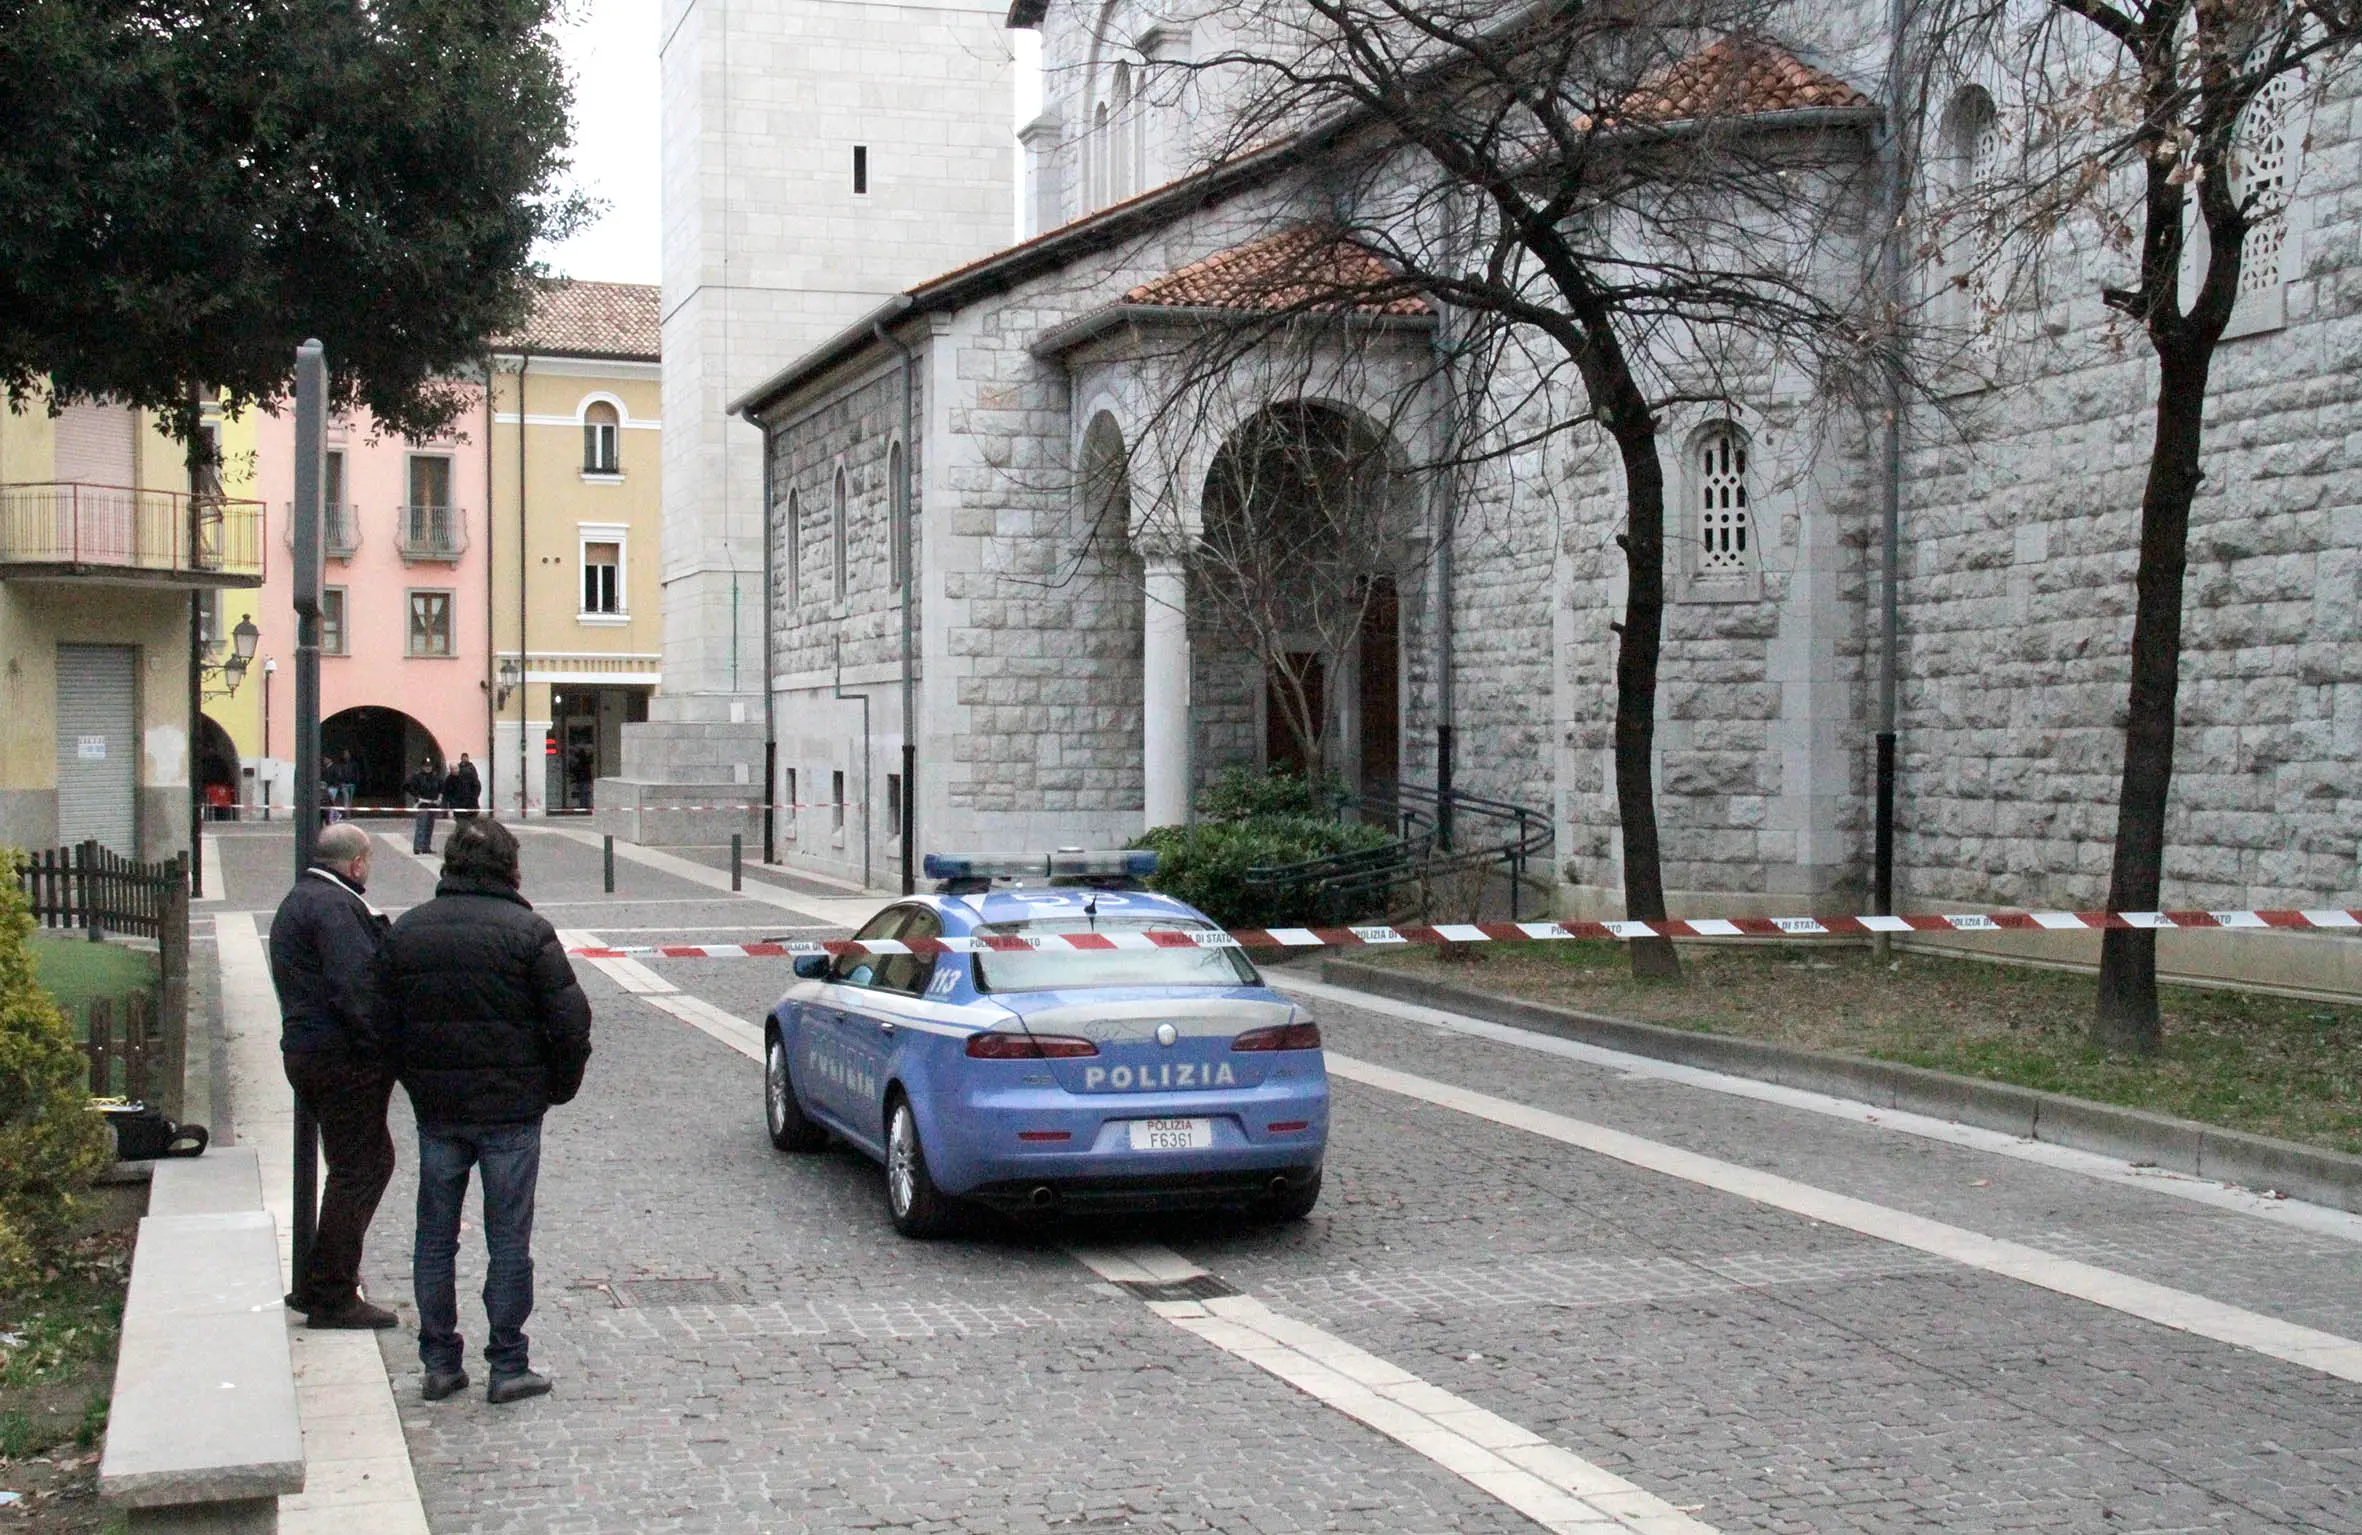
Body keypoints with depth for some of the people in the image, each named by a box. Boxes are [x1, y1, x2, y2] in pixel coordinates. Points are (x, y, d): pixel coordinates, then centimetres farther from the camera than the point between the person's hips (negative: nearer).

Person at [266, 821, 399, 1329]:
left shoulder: (300, 900, 20)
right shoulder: (333, 906, -15)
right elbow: (356, 987, -23)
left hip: (308, 1052, 11)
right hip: (344, 1059, -11)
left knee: (373, 1160, 18)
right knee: (355, 1172, -3)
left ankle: (316, 1286, 23)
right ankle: (332, 1299, 4)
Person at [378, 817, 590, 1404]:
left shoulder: (406, 931, 4)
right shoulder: (526, 931, -10)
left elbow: (386, 1022, 8)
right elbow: (570, 1021, -11)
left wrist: (419, 1085, 16)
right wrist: (558, 1087, 4)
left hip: (435, 1111, 4)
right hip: (510, 1108, -4)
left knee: (435, 1239, 12)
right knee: (509, 1240, 3)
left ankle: (440, 1362, 16)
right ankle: (508, 1366, 6)